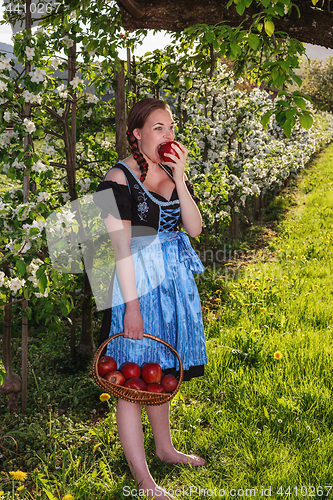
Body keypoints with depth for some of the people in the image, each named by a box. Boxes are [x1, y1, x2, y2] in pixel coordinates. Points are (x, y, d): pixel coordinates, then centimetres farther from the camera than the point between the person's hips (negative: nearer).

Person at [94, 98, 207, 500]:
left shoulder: (173, 173, 7)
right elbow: (120, 247, -17)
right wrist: (132, 304, -19)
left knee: (161, 373, 22)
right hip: (138, 285, -7)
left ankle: (164, 448, 41)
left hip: (175, 284, 7)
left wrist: (179, 177, -10)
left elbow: (194, 228, 0)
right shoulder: (119, 179, -14)